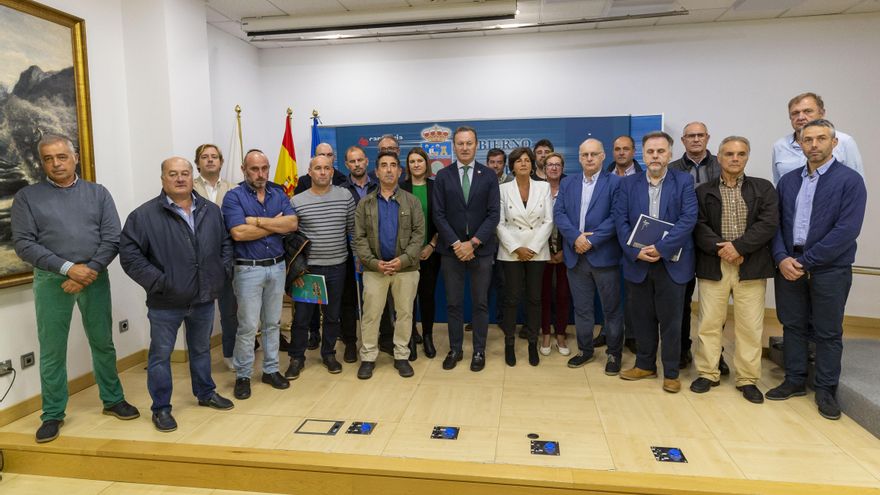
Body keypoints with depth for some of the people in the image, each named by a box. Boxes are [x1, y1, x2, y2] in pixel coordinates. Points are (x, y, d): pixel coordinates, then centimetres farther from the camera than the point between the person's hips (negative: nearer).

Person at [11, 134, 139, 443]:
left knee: (103, 343, 10)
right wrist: (68, 268, -14)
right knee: (52, 351, 5)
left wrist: (89, 271, -13)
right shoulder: (27, 197, 3)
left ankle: (113, 400, 24)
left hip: (95, 277, 1)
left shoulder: (98, 193, 6)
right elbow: (24, 244, -4)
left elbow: (112, 238, -1)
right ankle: (53, 414, 20)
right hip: (51, 281, -1)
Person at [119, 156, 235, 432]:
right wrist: (157, 282, -17)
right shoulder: (145, 215, -9)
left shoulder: (211, 211, 5)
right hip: (165, 303, -4)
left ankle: (206, 393, 37)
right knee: (160, 355, 7)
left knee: (201, 349, 20)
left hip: (204, 299, 4)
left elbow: (226, 243, 14)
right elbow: (129, 254, -12)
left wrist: (223, 271, 1)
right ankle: (161, 408, 22)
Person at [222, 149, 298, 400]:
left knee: (273, 323, 14)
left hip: (277, 267, 4)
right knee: (248, 326, 1)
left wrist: (258, 221, -17)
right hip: (248, 269, -4)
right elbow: (239, 232, -20)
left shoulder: (278, 193, 7)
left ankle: (271, 369, 27)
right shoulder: (234, 196, -6)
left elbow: (292, 223, -8)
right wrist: (275, 225, -11)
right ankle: (243, 375, 17)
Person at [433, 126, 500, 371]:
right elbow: (439, 215, -2)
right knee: (453, 303, 7)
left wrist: (473, 243, -13)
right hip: (451, 249, 1)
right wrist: (456, 244, -11)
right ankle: (455, 349, 21)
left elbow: (493, 214, -4)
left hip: (481, 249, 0)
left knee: (480, 303, 6)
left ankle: (479, 351, 18)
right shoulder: (443, 176, 3)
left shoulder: (489, 175, 2)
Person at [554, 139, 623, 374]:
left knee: (612, 308, 6)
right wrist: (576, 237, -13)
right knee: (581, 308, 13)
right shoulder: (567, 183, 11)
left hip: (604, 255, -3)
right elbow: (559, 214, 2)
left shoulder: (615, 182, -2)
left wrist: (591, 240, -16)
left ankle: (614, 353, 20)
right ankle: (585, 349, 27)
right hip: (576, 256, 4)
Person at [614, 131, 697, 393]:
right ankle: (645, 364, 28)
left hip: (671, 262, -2)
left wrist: (661, 248, -18)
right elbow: (621, 221, -1)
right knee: (642, 318, 12)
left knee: (670, 320, 6)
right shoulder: (628, 183, 6)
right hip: (637, 262, 2)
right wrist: (635, 251, -13)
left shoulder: (684, 181, 0)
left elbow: (688, 219, -10)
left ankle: (671, 372, 20)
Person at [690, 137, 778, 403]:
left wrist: (738, 246, -15)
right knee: (709, 323, 5)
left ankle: (747, 379, 17)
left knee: (750, 326, 4)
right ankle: (708, 373, 17)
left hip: (751, 266, 0)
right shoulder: (703, 191, 8)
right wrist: (720, 249, -15)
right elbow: (699, 227, -1)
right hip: (713, 266, 0)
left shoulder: (764, 188, 8)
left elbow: (769, 224, -4)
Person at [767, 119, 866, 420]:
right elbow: (775, 223, 6)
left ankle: (826, 390, 21)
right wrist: (782, 258, -10)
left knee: (828, 333, 7)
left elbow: (847, 230, -14)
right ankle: (795, 381, 26)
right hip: (789, 266, 4)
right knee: (792, 326, 12)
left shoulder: (850, 180, -6)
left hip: (830, 269, -4)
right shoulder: (788, 181, 8)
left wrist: (806, 261, -16)